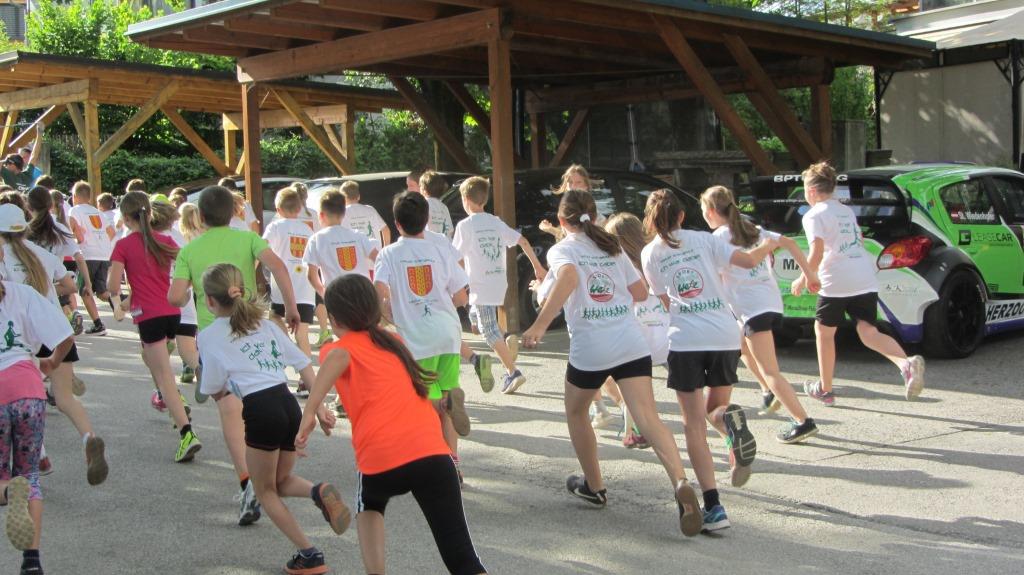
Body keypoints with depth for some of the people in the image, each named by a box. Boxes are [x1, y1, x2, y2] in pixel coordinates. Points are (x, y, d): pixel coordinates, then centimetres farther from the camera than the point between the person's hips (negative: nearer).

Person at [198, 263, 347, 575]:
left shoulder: (209, 336, 5)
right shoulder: (265, 324, 19)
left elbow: (215, 391, 4)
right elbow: (304, 365, 12)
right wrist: (320, 408, 10)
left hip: (260, 411, -5)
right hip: (290, 404, 6)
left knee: (265, 491, 15)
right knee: (281, 481, 25)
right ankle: (318, 492, -7)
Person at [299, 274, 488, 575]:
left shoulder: (339, 347, 12)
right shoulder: (393, 342, 27)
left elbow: (338, 358, -15)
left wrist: (309, 412, -19)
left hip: (381, 460, -3)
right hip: (434, 453, 3)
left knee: (369, 506, 34)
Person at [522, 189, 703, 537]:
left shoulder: (561, 250, 2)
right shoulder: (612, 248, 18)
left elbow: (569, 276, -21)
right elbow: (640, 292, 18)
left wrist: (540, 324, -26)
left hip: (589, 348, -3)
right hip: (632, 343, 3)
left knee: (576, 413, 23)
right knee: (648, 419, -9)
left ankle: (594, 486, 33)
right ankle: (680, 483, -32)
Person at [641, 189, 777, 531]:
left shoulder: (650, 253, 10)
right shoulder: (703, 240, 10)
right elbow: (749, 261, 3)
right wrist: (768, 245, 23)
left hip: (685, 339, -2)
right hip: (725, 334, 2)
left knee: (694, 426, 2)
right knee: (715, 407, 22)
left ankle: (713, 507, -10)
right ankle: (731, 421, -17)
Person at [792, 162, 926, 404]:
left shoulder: (814, 215, -2)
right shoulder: (847, 212, 22)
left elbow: (817, 252, -15)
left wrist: (803, 279, -3)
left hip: (836, 284, -6)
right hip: (866, 281, 6)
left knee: (823, 332, 13)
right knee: (869, 333, 0)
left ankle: (825, 390, 22)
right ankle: (907, 363, -27)